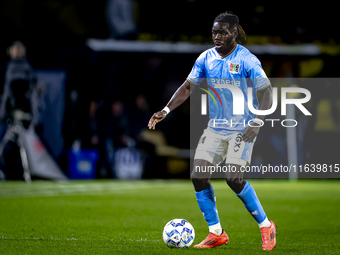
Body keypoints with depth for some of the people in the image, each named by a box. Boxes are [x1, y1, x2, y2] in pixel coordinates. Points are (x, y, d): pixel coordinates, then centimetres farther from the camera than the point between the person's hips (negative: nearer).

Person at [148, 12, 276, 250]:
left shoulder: (247, 60, -14)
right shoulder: (206, 58, 2)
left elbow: (266, 91, -14)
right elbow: (188, 87, 8)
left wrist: (257, 123, -25)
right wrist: (166, 110, -5)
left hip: (242, 129, -6)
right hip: (215, 128, 6)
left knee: (233, 177, -20)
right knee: (198, 176, -6)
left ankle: (266, 226, 0)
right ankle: (216, 233, 7)